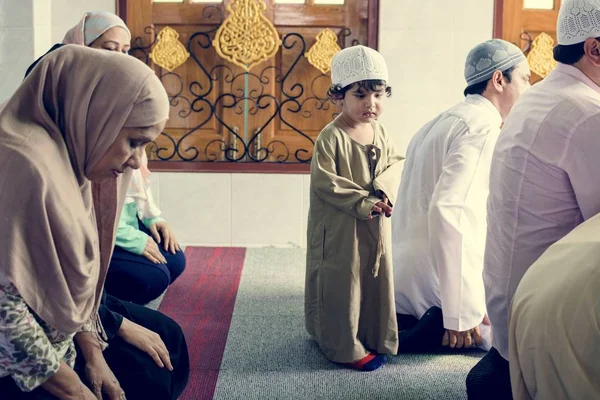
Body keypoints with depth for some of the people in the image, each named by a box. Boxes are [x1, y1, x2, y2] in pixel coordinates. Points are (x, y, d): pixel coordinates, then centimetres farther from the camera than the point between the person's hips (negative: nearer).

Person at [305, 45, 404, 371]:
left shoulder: (380, 132, 5)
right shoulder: (331, 137, -16)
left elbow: (396, 162, 8)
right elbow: (324, 183, -19)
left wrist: (385, 189, -13)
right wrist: (362, 202, -22)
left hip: (376, 226, 7)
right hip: (340, 229, -7)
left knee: (375, 280, 16)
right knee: (341, 285, 3)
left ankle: (374, 338, 33)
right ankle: (344, 346, 16)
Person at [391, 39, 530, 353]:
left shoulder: (443, 122, 16)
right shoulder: (483, 124, -14)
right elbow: (447, 211, -27)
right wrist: (459, 313, -25)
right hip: (435, 287, -9)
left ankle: (400, 325, 7)